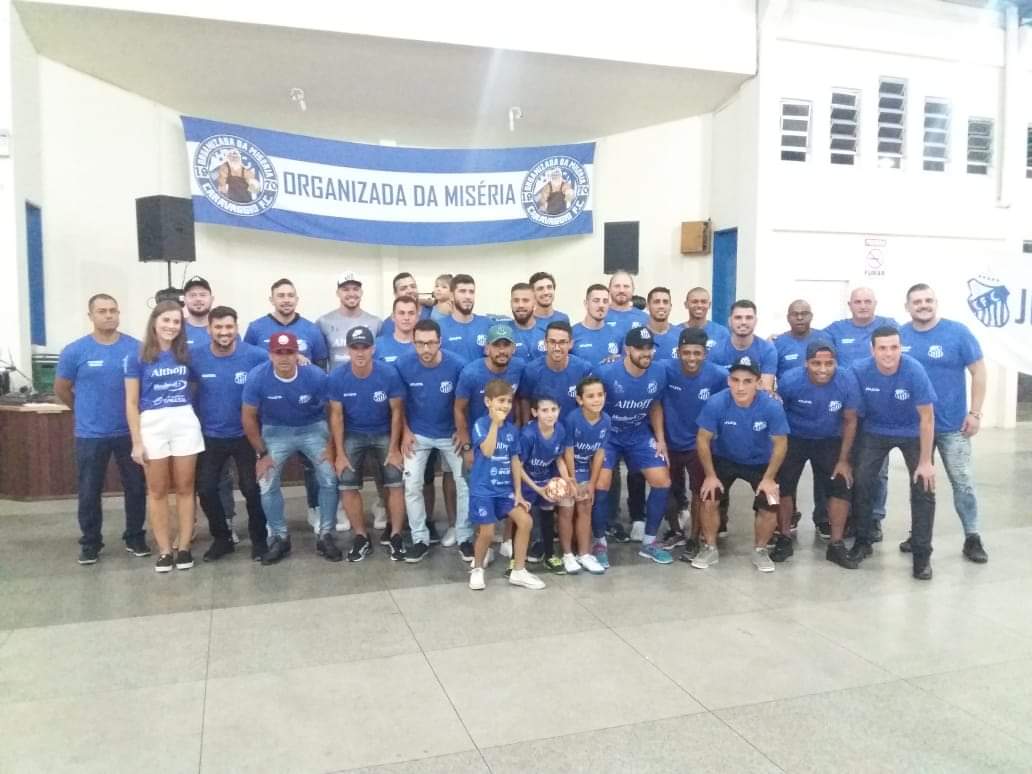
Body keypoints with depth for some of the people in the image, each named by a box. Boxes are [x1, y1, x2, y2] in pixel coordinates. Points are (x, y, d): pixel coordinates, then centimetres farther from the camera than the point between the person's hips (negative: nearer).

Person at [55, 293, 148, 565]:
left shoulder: (136, 348, -3)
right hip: (91, 434, 0)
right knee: (89, 492, 8)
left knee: (136, 487, 9)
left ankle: (135, 537, 25)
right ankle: (90, 543, 23)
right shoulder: (75, 351, -5)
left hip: (129, 432, 1)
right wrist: (85, 410, 13)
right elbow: (61, 389, 8)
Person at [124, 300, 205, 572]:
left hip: (185, 422, 2)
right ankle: (164, 551, 12)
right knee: (157, 491, 5)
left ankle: (184, 548, 13)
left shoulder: (185, 354, 6)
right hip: (152, 424, -2)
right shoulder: (138, 357, -2)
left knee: (185, 488, 5)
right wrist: (137, 441, -7)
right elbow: (131, 403, -2)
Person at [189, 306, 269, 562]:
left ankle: (259, 539, 23)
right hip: (210, 436, 2)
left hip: (245, 434, -2)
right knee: (206, 489, 7)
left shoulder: (253, 355, -14)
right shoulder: (194, 356, -10)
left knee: (252, 488, 3)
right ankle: (221, 538, 28)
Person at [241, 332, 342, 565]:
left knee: (329, 479, -11)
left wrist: (331, 446, -10)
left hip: (313, 428, 0)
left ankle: (326, 536, 5)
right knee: (267, 484, -8)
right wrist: (262, 454, -9)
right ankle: (280, 538, 11)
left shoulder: (316, 376, -25)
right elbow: (248, 417, -11)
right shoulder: (257, 378, -23)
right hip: (276, 431, 1)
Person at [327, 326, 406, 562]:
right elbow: (336, 416, -8)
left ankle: (395, 535, 6)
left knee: (396, 483, -9)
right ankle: (361, 538, 9)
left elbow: (396, 412, -10)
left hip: (384, 434, 0)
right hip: (353, 435, 1)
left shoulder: (389, 373, -20)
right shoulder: (337, 377, -17)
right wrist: (339, 453, -9)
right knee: (348, 486, -7)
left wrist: (394, 449, -10)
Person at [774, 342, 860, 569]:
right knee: (783, 485, -5)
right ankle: (784, 540, 15)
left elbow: (850, 421, -9)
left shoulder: (847, 381, -23)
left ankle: (836, 545, 10)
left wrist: (843, 459, -5)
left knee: (841, 487, -5)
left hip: (829, 441, 1)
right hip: (793, 439, -1)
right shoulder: (790, 380, -26)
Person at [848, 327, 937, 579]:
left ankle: (922, 553, 5)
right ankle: (863, 541, 15)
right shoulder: (859, 370, -23)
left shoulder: (914, 371, -28)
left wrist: (926, 462, -18)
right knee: (862, 481, -5)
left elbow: (927, 418, -20)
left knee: (924, 487, -8)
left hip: (912, 433, -1)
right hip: (875, 431, 2)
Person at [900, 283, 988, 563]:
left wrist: (975, 413, -10)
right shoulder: (900, 336, -1)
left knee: (962, 482, 2)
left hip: (952, 425, -3)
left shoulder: (957, 332, -9)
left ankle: (972, 538, 15)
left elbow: (978, 371, -6)